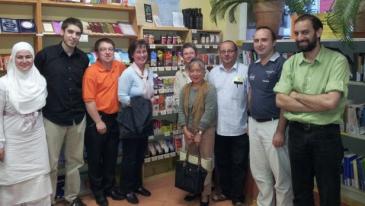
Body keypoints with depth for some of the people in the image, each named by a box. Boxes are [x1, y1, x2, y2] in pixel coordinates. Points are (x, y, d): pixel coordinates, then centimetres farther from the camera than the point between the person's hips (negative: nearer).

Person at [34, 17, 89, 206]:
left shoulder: (83, 59, 3)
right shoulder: (45, 54, -7)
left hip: (78, 118, 4)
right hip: (53, 118, -3)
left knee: (75, 161, 14)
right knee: (51, 164, 6)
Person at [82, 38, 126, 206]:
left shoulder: (120, 67, 1)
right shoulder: (91, 71, -14)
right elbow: (89, 100, -16)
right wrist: (98, 121, -16)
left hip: (114, 117, 6)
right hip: (97, 118, -5)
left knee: (111, 155, 15)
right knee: (95, 156, 7)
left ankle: (109, 187, 31)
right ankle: (98, 191, 23)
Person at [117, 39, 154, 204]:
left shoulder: (149, 73, 8)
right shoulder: (128, 73, -15)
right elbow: (121, 96, -20)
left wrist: (150, 102, -1)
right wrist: (137, 104, -22)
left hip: (145, 119, 7)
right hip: (131, 119, -7)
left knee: (140, 155, 17)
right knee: (130, 156, 4)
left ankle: (138, 185, 32)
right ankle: (127, 189, 19)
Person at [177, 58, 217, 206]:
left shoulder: (209, 89, -11)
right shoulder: (185, 89, 6)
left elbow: (209, 112, -16)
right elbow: (181, 110, 4)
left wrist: (199, 132, -16)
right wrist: (185, 129, -6)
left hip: (205, 131, -5)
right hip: (189, 131, 5)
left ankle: (205, 194, 14)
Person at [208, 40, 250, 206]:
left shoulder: (245, 71, -5)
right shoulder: (213, 73, 6)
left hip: (239, 128, -3)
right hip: (218, 128, 4)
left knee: (238, 165, 8)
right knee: (221, 163, 16)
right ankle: (225, 191, 34)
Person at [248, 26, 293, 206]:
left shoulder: (281, 64, -12)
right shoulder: (252, 66, 9)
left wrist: (280, 131, -18)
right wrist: (249, 121, 14)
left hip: (273, 125, -7)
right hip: (254, 125, 7)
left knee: (281, 174, 5)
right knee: (259, 172, 17)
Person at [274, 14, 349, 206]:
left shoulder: (337, 60, -10)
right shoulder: (290, 63, 3)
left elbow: (330, 102, -21)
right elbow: (280, 100, -6)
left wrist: (296, 95, -8)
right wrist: (318, 105, -13)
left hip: (326, 134, -3)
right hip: (297, 132, 4)